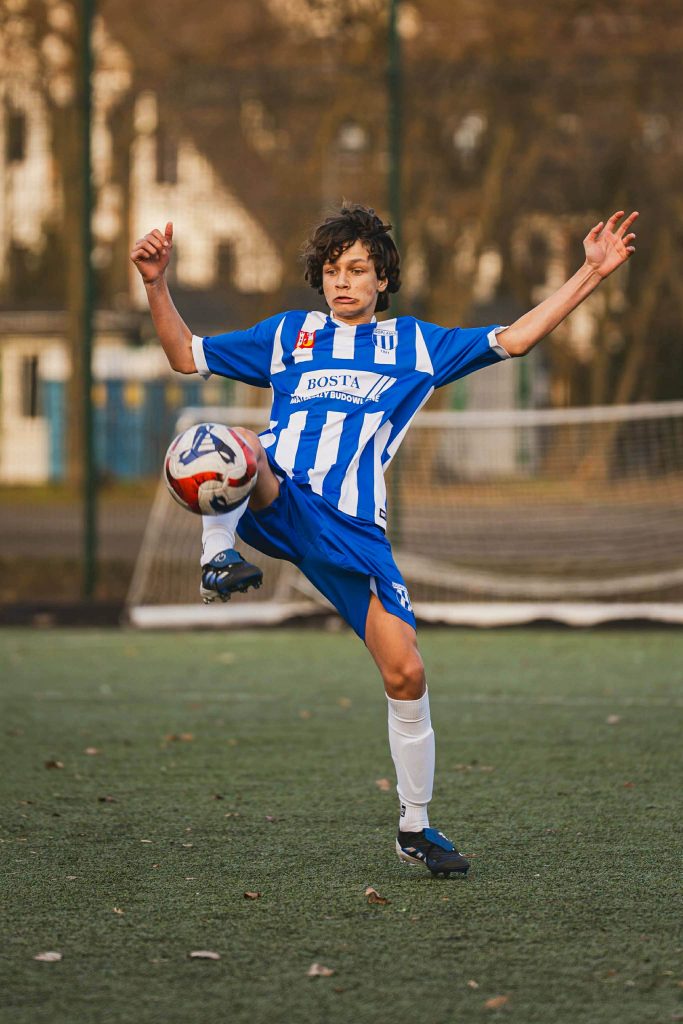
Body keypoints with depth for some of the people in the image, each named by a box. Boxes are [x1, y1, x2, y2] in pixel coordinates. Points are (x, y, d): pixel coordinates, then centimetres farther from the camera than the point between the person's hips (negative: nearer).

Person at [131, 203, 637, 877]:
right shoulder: (288, 335, 20)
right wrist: (156, 285, 7)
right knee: (239, 441, -37)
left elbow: (513, 339, 15)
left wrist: (591, 274, 8)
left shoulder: (415, 343, 19)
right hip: (275, 503, -1)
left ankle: (414, 827, 8)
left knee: (405, 674, -7)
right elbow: (185, 355, 22)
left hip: (351, 529, 1)